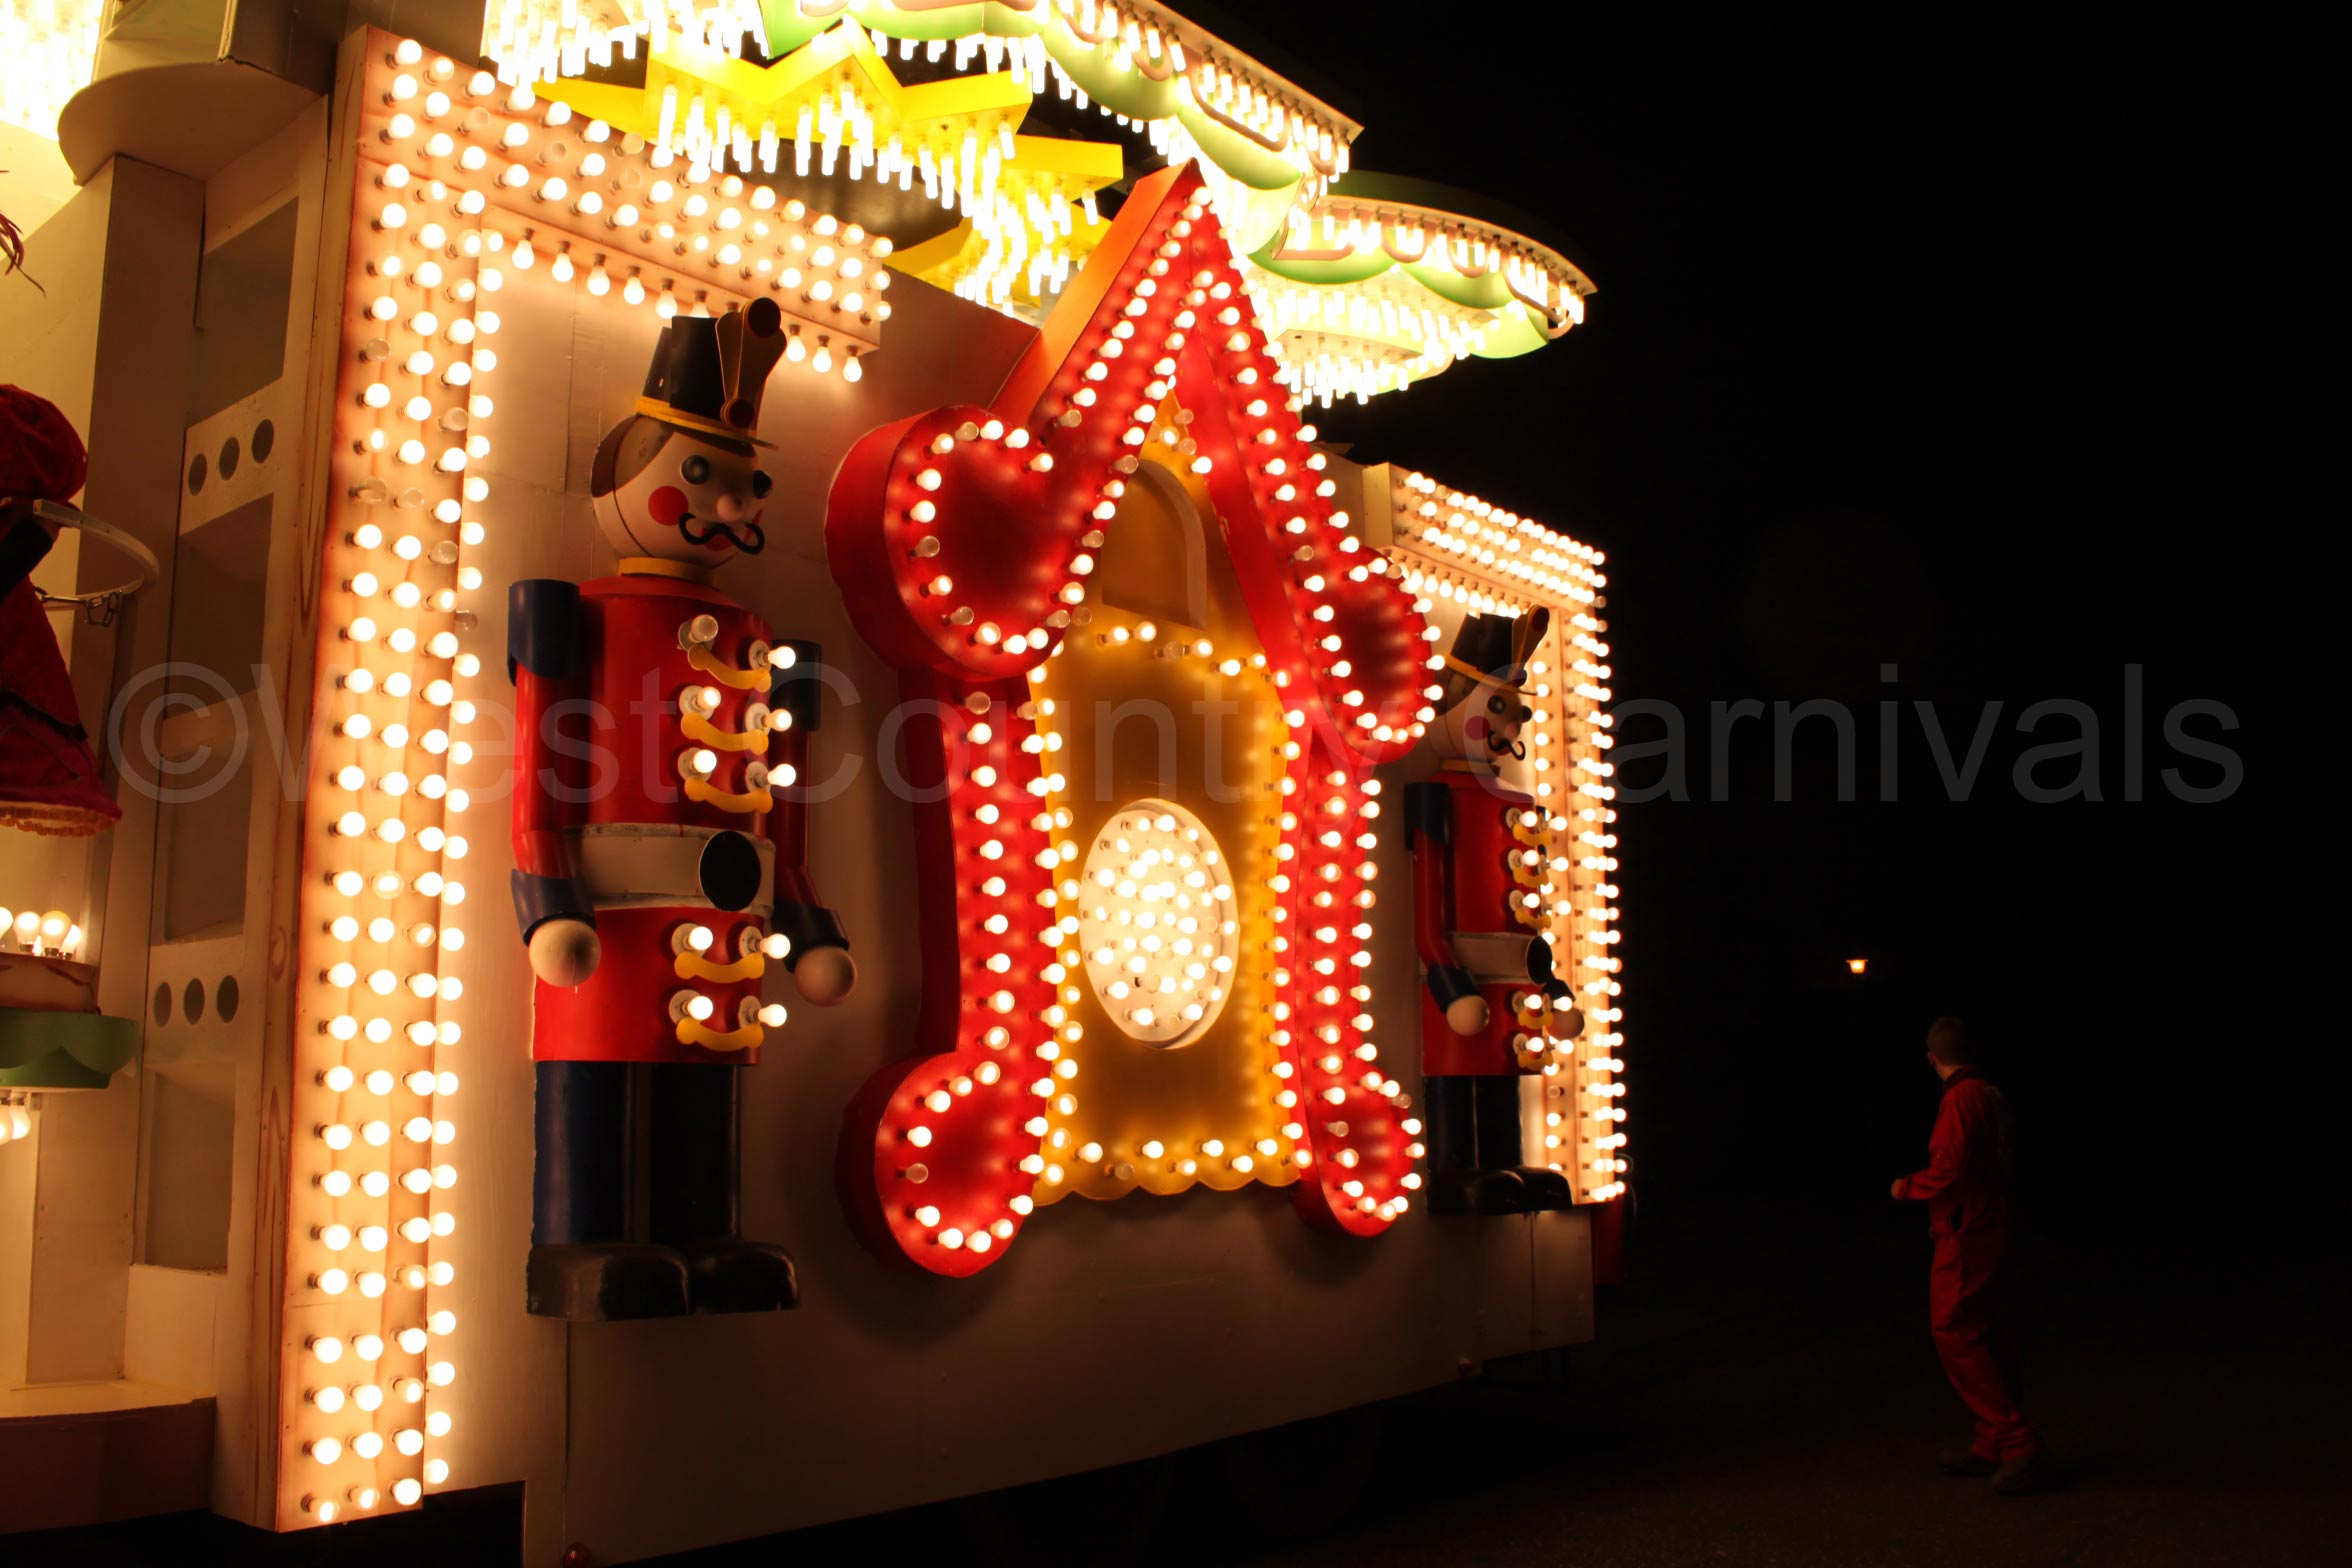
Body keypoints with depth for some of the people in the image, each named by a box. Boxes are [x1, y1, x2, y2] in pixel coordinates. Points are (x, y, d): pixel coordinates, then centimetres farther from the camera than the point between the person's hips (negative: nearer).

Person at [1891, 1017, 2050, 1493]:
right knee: (1988, 1337, 13)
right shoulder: (1992, 1095, 8)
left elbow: (1948, 1170, -25)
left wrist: (1907, 1187, -7)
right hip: (1991, 1232, 9)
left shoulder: (1960, 1099, -19)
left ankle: (2019, 1443, -8)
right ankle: (1993, 1446, 21)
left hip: (1965, 1240, -9)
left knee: (1956, 1335, -6)